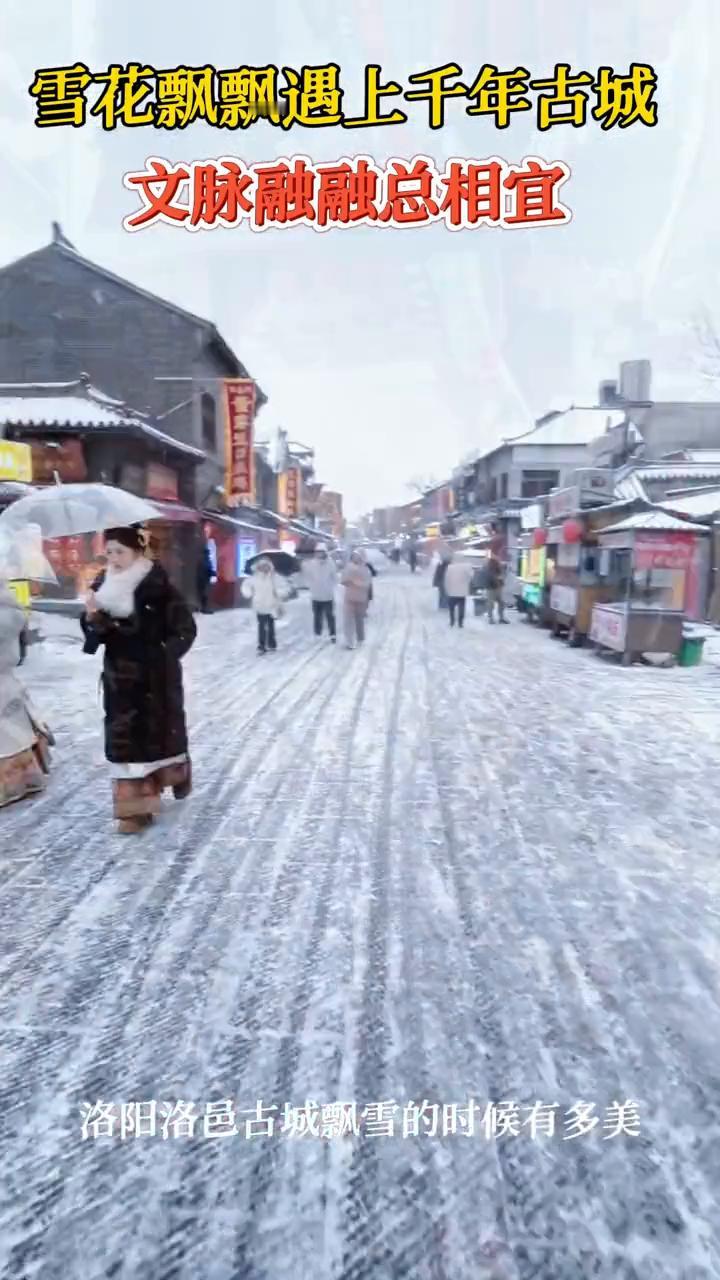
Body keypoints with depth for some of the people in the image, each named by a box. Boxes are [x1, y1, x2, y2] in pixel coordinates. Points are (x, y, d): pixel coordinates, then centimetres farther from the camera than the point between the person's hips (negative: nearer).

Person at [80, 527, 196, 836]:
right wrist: (91, 617, -17)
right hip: (120, 677, 4)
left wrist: (165, 656, -19)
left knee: (162, 731, 13)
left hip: (156, 677, -4)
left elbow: (186, 629, -9)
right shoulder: (103, 586, 1)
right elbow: (95, 636, 3)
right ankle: (136, 807, 12)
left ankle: (179, 774, 44)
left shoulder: (159, 587, -12)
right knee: (124, 740, 3)